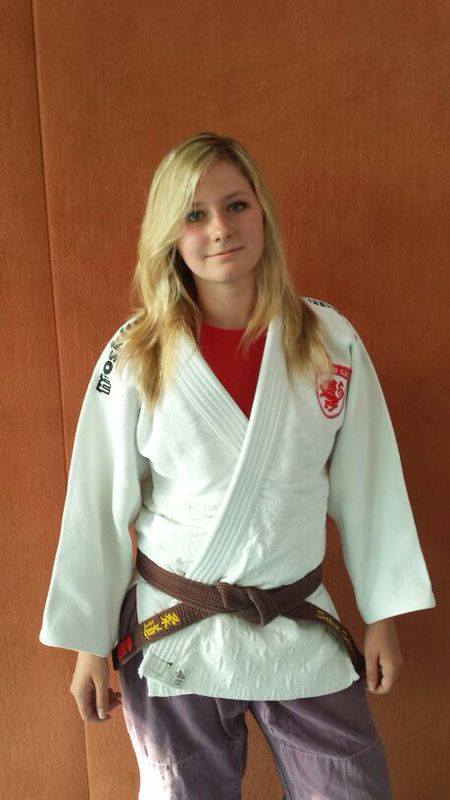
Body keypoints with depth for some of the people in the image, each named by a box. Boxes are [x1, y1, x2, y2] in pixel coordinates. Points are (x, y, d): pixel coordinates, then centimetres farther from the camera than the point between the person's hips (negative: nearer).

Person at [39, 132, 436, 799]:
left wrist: (383, 616, 4)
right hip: (171, 639, -1)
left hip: (303, 634, 2)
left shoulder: (331, 341, -7)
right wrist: (90, 644, -1)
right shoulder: (136, 356, -11)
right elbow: (100, 505, -6)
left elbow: (367, 487, 0)